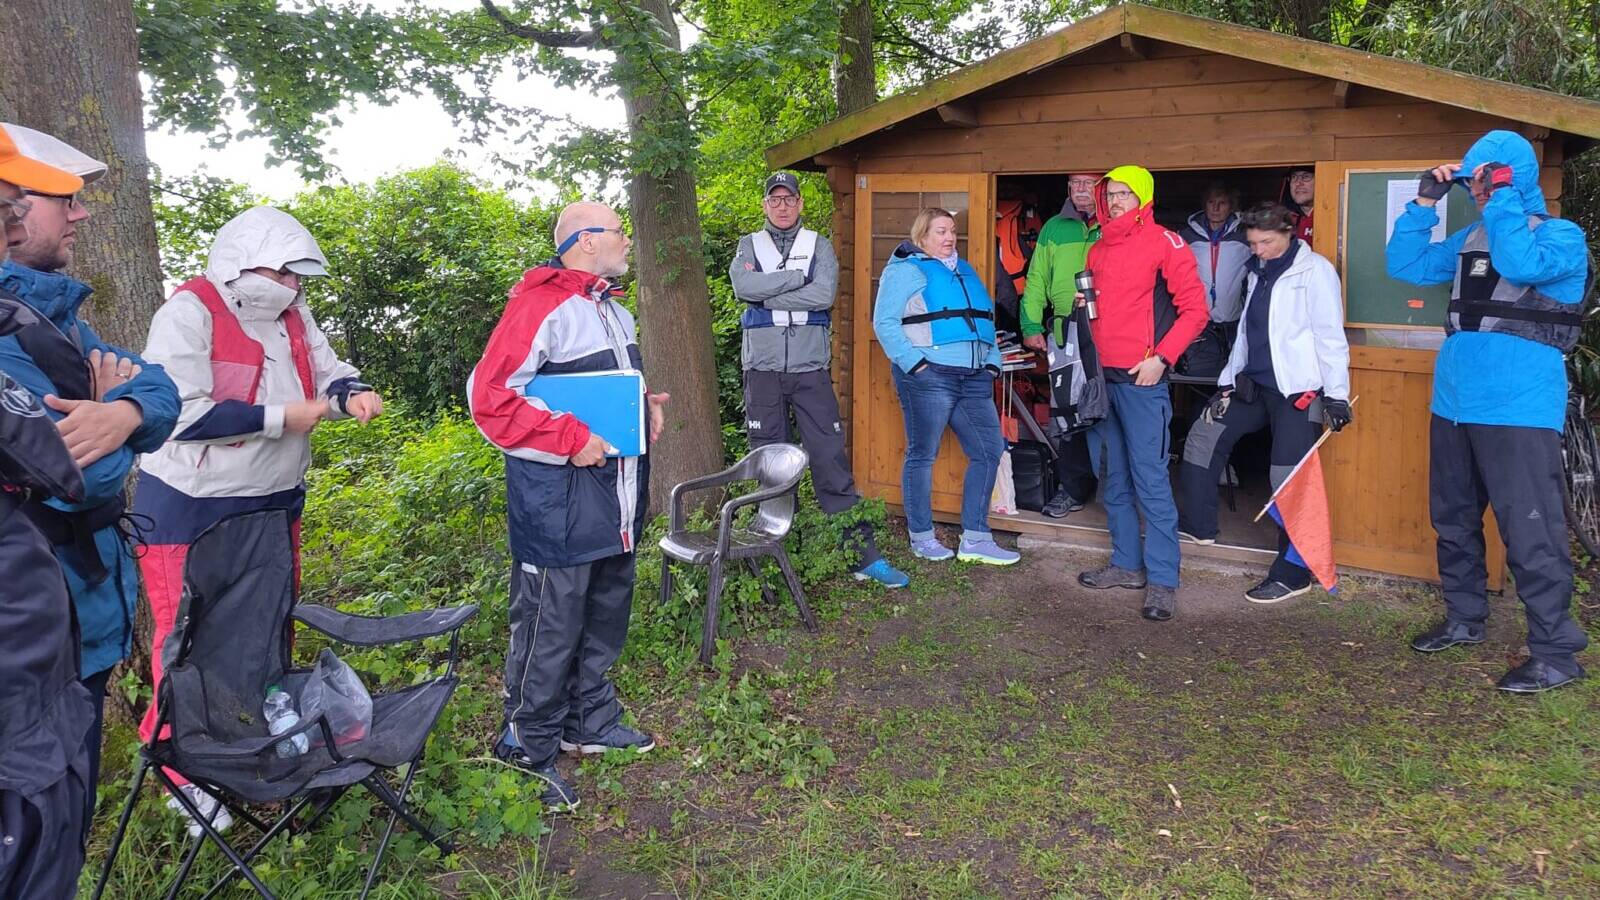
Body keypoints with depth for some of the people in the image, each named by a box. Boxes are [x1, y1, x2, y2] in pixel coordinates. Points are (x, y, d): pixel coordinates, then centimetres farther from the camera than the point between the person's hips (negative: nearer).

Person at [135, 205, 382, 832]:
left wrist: (351, 395, -11)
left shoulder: (292, 315, 4)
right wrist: (283, 418, -22)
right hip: (191, 512, -7)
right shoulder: (189, 313, -19)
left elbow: (329, 373, 14)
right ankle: (184, 771, 18)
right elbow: (181, 413, -26)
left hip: (273, 504, 8)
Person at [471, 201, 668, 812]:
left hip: (614, 496, 9)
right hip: (558, 496, -9)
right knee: (550, 623, -1)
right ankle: (528, 744, 14)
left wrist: (646, 406, 9)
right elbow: (490, 397, -20)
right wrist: (572, 438, -23)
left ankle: (590, 721, 34)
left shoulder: (616, 313, 15)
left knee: (605, 613, 18)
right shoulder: (539, 307, -15)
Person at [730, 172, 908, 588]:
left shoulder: (820, 246, 8)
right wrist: (799, 275, -9)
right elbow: (744, 286, -11)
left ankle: (865, 555, -1)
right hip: (762, 369, 1)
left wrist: (768, 296, -10)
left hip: (810, 368, -1)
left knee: (832, 461, -3)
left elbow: (824, 294, -10)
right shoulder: (749, 246, 10)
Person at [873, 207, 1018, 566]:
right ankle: (921, 537, 13)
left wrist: (992, 362, 11)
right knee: (922, 455, 1)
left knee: (989, 450, 4)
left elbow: (985, 322, 24)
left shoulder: (965, 271, 22)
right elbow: (885, 322, -9)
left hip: (974, 376, 7)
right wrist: (914, 361, -17)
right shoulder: (905, 270, 0)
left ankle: (975, 539, 11)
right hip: (930, 375, -7)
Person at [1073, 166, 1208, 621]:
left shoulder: (1163, 243, -5)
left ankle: (1162, 580, -1)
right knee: (1113, 480, 12)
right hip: (1101, 377, 7)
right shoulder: (1098, 250, 15)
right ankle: (1126, 564, 23)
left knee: (1150, 480, -7)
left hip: (1142, 379, -7)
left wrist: (1160, 358, -15)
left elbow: (1195, 309, -8)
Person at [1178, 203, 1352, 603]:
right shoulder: (1258, 272, 14)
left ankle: (1292, 575, 1)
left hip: (1299, 391, -8)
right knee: (1205, 436, 13)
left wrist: (1336, 394, -16)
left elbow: (1331, 337, -13)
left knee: (1290, 481, -8)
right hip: (1255, 383, 9)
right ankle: (1198, 523, 26)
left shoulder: (1314, 271, -9)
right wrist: (1228, 380, 21)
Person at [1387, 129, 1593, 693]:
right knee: (1453, 521, 16)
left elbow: (1520, 264, -23)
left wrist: (1503, 198, -15)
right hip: (1454, 404, 7)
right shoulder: (1470, 241, 16)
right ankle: (1465, 619, 32)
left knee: (1529, 533, -9)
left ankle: (1556, 652, -1)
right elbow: (1405, 265, 17)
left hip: (1517, 409, -7)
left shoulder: (1561, 236, -3)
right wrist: (1425, 202, 9)